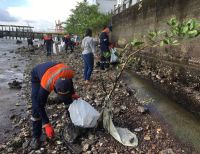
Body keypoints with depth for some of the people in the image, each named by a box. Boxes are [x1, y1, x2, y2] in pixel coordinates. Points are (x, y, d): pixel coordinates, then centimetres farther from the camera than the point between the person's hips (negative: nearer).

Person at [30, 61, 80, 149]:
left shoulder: (69, 72, -35)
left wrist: (73, 94, -10)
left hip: (54, 73, 4)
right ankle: (36, 136, 2)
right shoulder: (46, 85, -45)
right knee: (37, 106, -15)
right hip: (37, 76, -4)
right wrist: (46, 125, -31)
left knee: (68, 99, 4)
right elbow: (40, 105, -31)